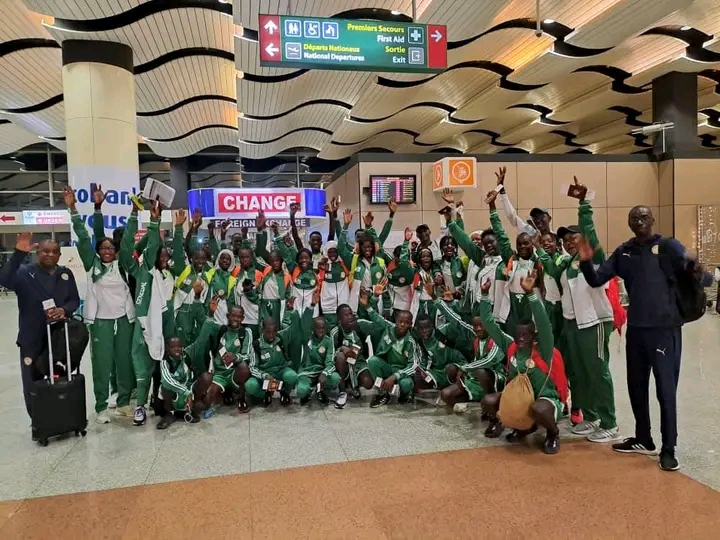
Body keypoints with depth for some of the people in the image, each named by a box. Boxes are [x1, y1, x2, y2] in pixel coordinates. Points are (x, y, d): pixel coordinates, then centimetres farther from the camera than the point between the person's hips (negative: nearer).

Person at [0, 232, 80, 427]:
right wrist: (19, 253, -35)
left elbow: (75, 300, 7)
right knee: (32, 384, 4)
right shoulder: (25, 272, -5)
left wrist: (63, 310, -15)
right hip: (32, 340, -3)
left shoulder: (66, 274, 6)